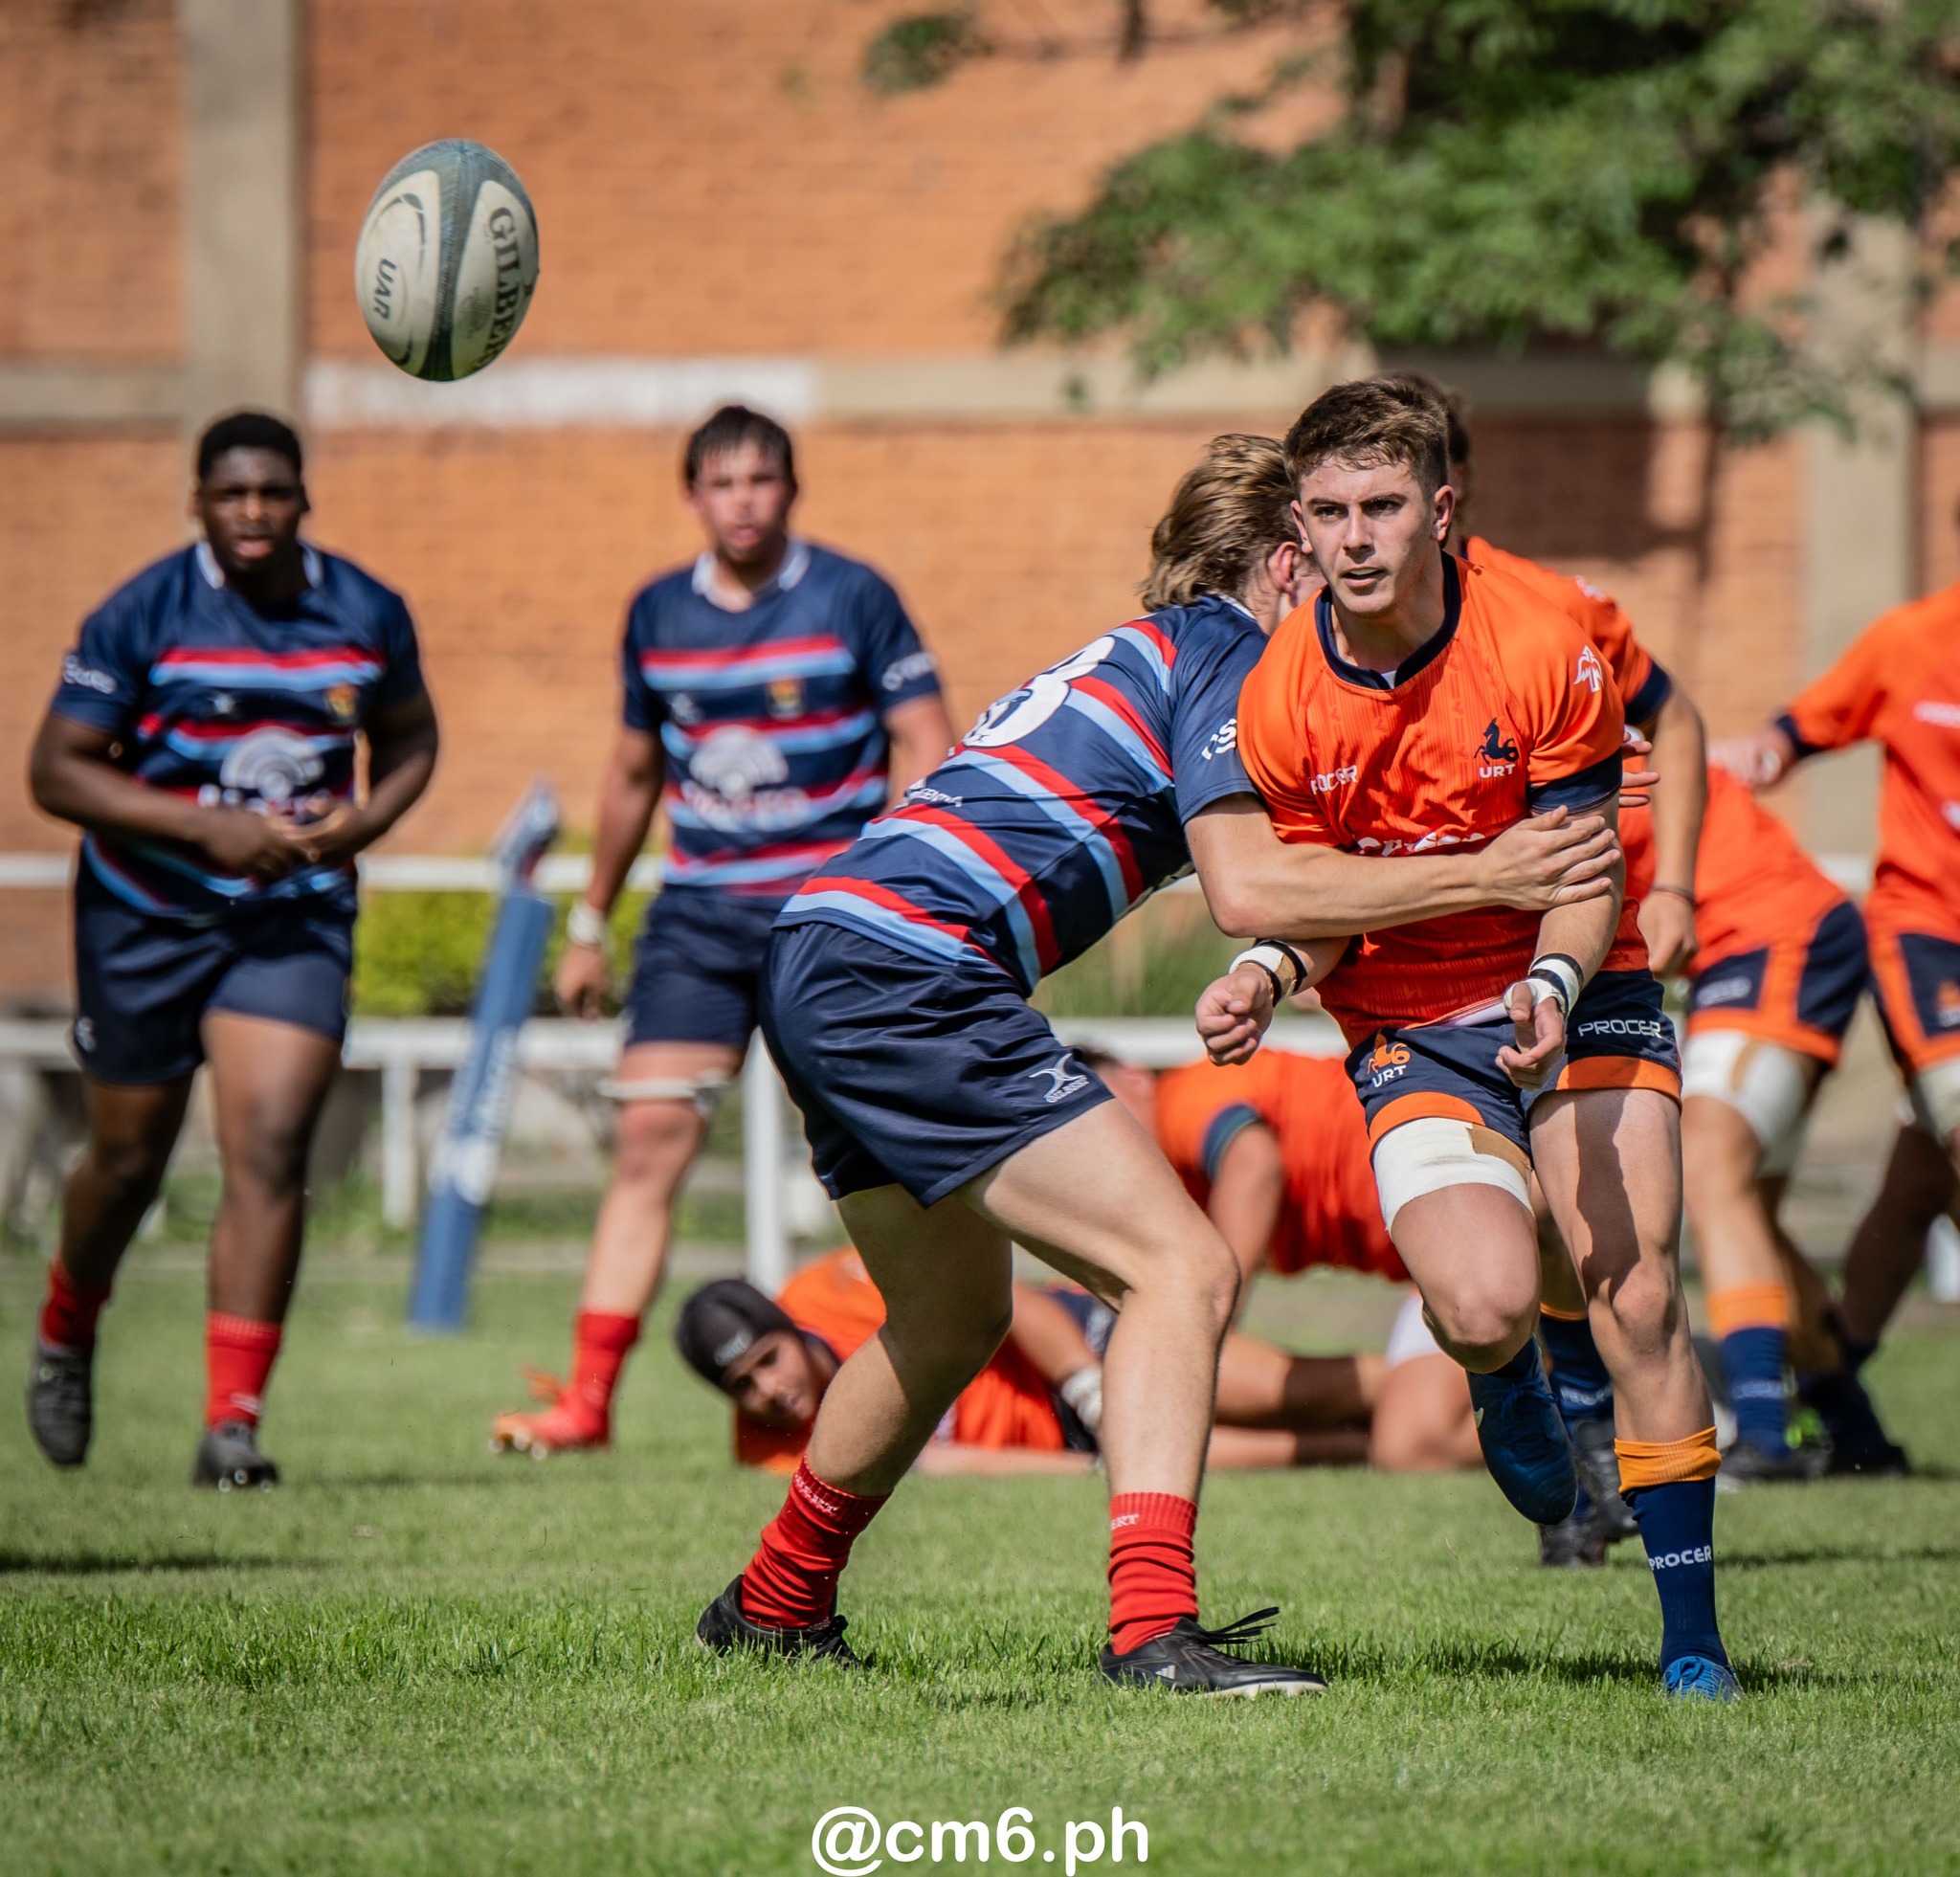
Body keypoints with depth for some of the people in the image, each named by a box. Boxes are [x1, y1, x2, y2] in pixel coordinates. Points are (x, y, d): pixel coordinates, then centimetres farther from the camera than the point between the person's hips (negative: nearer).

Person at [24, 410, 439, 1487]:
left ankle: (232, 1424, -12)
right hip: (146, 916, -1)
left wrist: (366, 819, -6)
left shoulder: (367, 615, -2)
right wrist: (205, 826, -22)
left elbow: (409, 738, 15)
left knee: (269, 1150, -15)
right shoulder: (141, 617, -12)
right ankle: (65, 1336, 42)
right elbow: (56, 770, -12)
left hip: (295, 917, 1)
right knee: (129, 1160, 10)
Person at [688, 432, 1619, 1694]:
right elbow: (1246, 890, -14)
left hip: (818, 963, 10)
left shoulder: (1145, 648, 26)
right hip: (910, 976, -10)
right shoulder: (1219, 649, -2)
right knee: (1186, 1267, -14)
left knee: (954, 1322, 28)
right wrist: (1480, 878, -14)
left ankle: (773, 1606, 42)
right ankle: (1152, 1627, -25)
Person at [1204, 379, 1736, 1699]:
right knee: (1485, 1306, -22)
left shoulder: (1541, 647, -15)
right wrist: (1268, 975, -21)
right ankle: (1510, 1389, 19)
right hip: (1411, 1032, 1)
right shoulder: (1280, 699, -10)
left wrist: (1553, 984, -28)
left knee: (1634, 1291, -16)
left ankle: (1693, 1633, -5)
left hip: (1574, 992, 0)